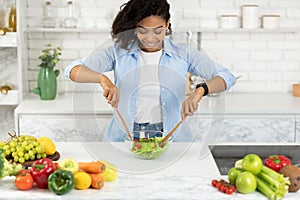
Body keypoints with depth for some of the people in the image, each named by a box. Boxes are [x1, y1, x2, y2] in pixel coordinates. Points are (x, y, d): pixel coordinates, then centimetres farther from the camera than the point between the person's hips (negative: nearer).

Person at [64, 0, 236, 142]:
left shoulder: (183, 54, 3)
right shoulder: (119, 51, 2)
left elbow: (226, 77, -3)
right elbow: (73, 70, -5)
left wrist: (200, 91, -24)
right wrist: (102, 78, -26)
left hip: (170, 137, 0)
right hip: (124, 137, 0)